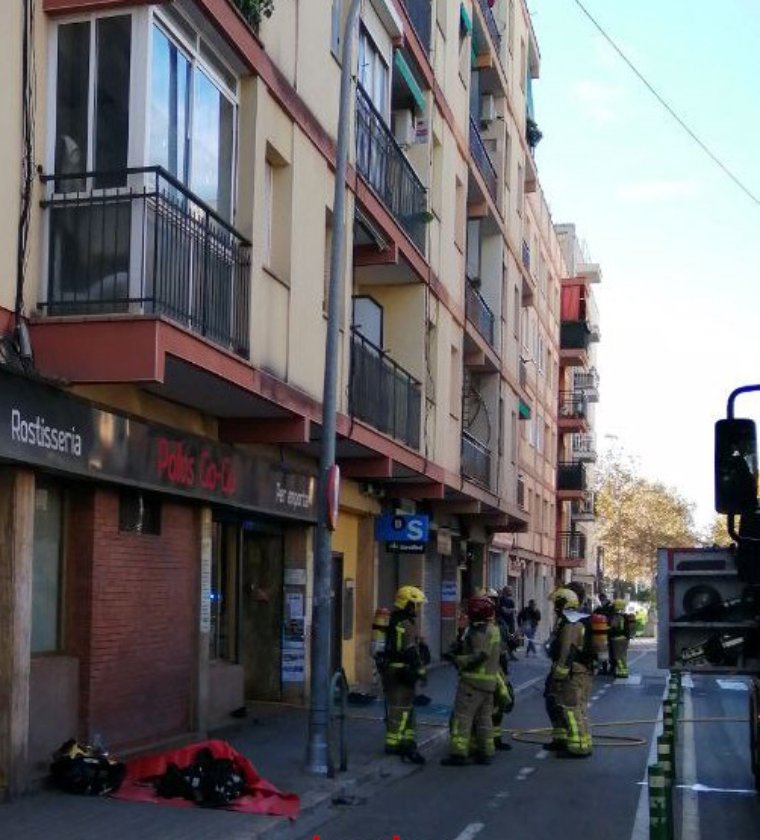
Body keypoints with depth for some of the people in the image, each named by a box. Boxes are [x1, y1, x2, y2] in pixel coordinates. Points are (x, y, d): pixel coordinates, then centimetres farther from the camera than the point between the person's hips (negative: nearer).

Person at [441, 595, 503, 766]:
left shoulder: (480, 631, -16)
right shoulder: (494, 630, 14)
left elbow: (480, 656, -25)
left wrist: (456, 659, -18)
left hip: (473, 679, -10)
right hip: (489, 680, 10)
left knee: (462, 716, -6)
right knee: (483, 717, 15)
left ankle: (459, 753, -8)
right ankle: (485, 752, 18)